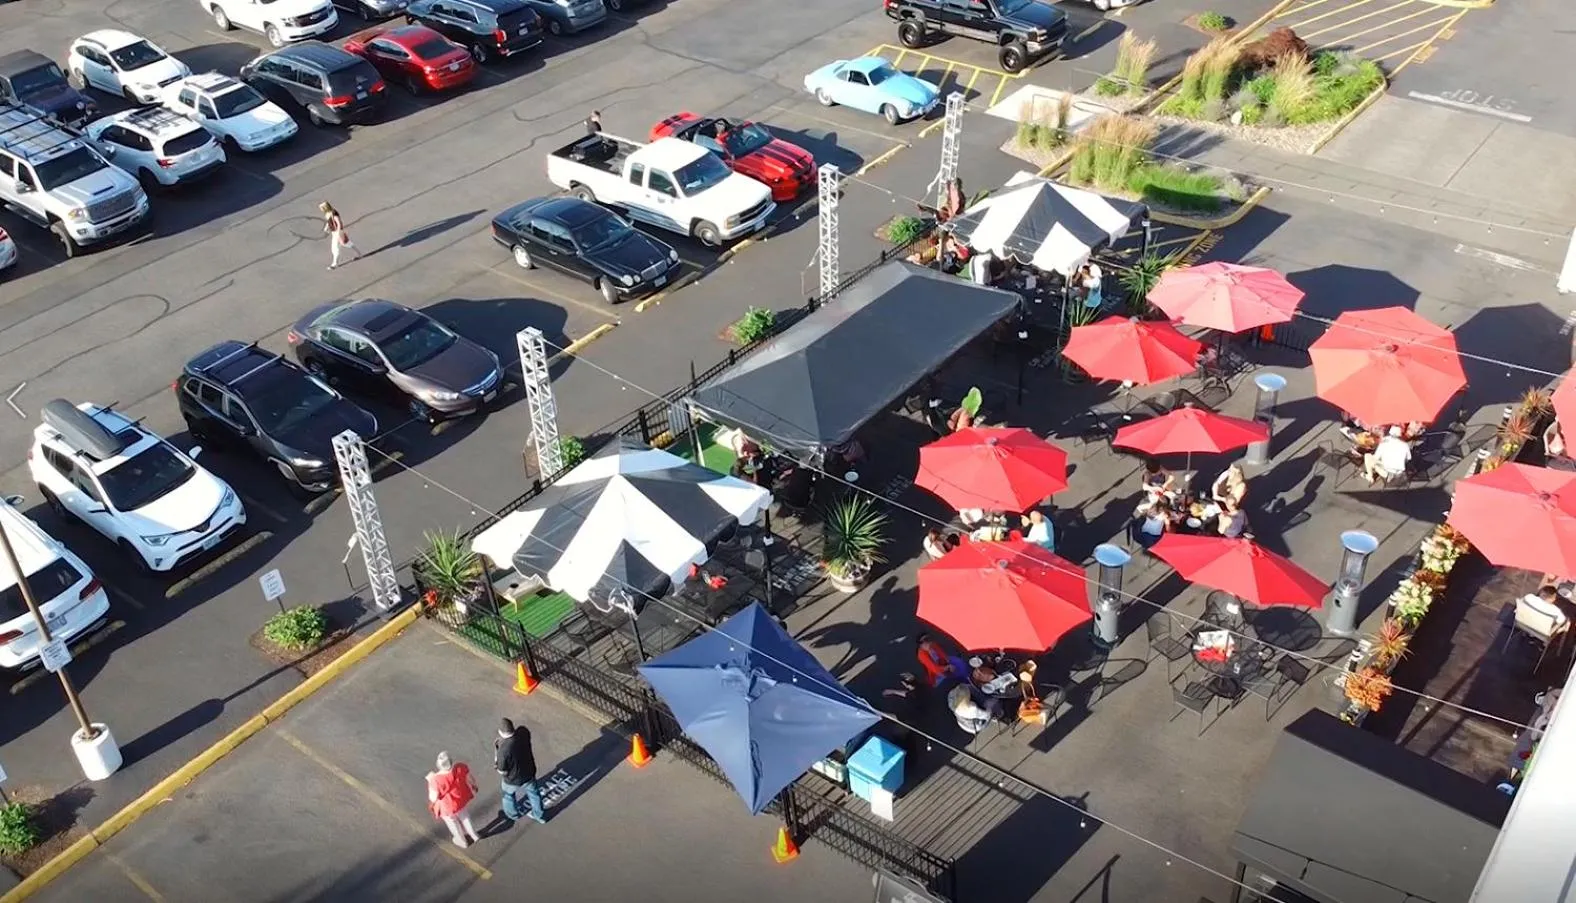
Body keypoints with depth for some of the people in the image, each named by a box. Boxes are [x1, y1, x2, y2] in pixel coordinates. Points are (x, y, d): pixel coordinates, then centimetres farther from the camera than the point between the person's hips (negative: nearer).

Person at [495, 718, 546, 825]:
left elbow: (502, 772, -24)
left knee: (508, 795, 31)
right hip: (529, 773, 4)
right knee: (533, 793, 30)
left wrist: (496, 750, -17)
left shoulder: (503, 749, -39)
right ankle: (539, 816, 51)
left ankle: (512, 815, 57)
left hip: (513, 779, -3)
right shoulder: (523, 732, -25)